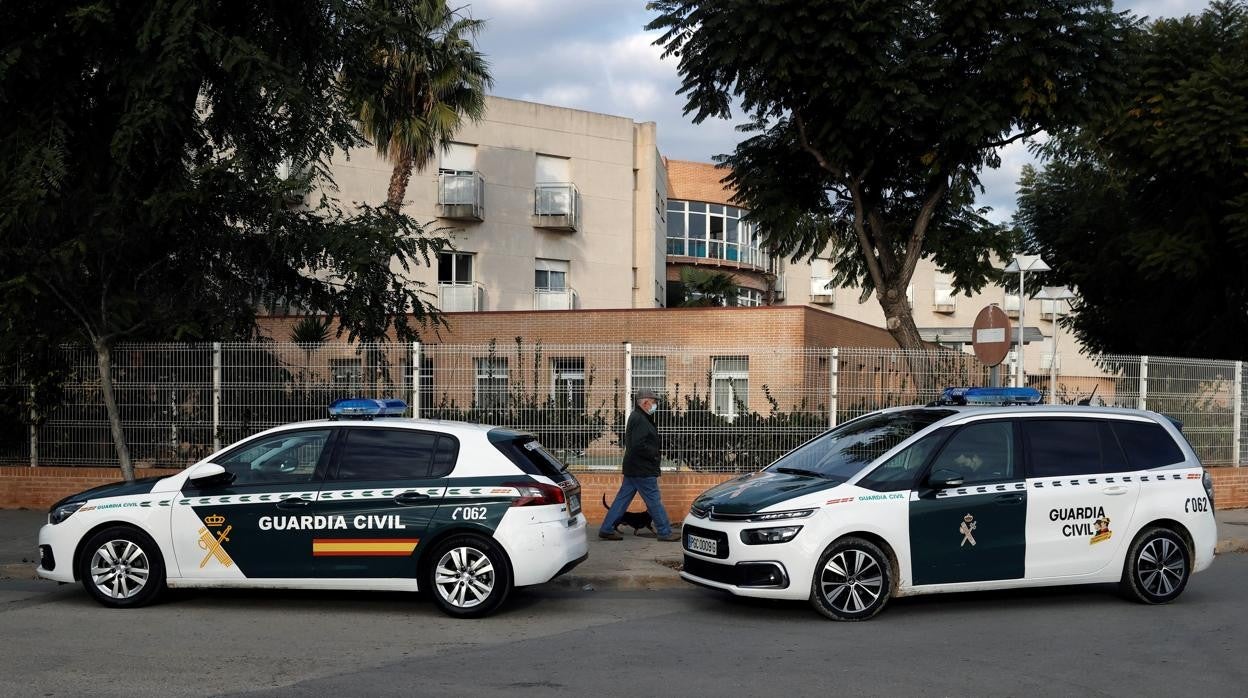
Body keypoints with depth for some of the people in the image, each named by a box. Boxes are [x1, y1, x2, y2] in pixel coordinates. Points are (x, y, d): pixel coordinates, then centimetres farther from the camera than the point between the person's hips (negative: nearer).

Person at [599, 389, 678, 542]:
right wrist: (656, 454, -13)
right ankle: (665, 532, 5)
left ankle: (607, 529, 12)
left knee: (623, 498, 10)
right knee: (654, 500, -2)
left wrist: (657, 450, 8)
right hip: (642, 470, -10)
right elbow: (639, 446, -26)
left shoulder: (636, 417, 16)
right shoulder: (640, 420, -18)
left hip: (633, 468, 10)